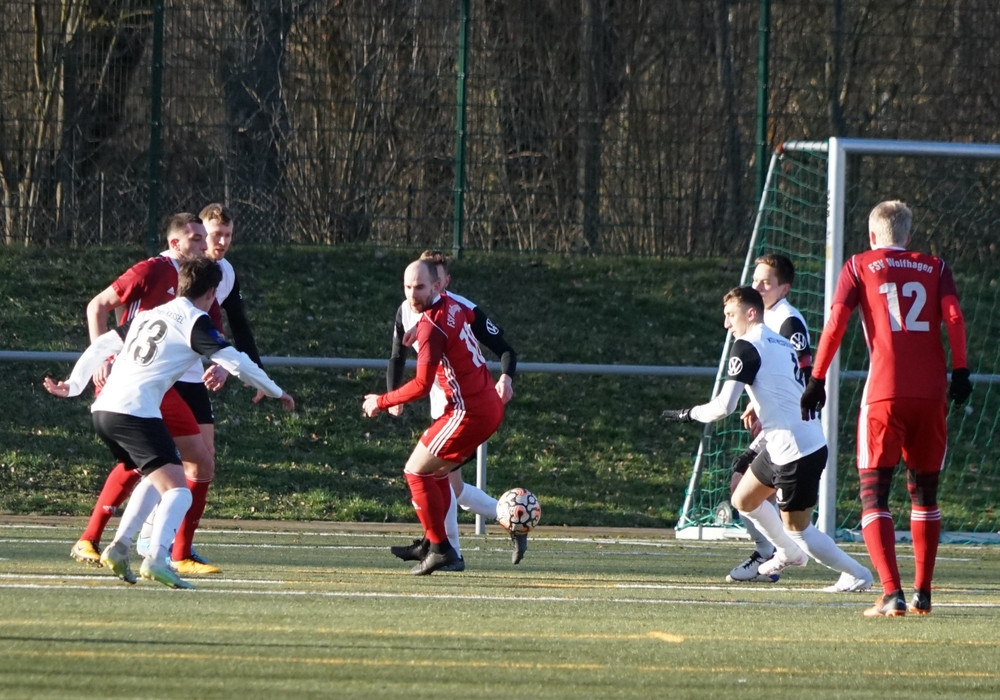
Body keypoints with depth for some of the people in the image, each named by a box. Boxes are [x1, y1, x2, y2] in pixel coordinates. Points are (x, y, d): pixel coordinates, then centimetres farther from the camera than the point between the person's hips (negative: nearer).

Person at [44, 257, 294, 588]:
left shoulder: (148, 316, 23)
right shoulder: (195, 322, 0)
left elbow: (101, 346, 26)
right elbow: (235, 361, -6)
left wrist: (73, 386, 32)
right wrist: (275, 391, 6)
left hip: (103, 410, 8)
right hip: (136, 412, -8)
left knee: (155, 479, 27)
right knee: (178, 492, -12)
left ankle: (119, 547, 16)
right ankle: (156, 559, -33)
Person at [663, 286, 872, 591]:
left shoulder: (747, 347, -13)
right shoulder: (782, 344, 14)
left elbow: (724, 406, -18)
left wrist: (689, 414, -3)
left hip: (794, 449, -9)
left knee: (798, 529, 2)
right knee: (744, 500, 23)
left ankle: (858, 574, 9)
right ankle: (789, 553, 40)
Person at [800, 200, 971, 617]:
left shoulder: (858, 267, 10)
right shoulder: (935, 268, 15)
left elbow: (836, 322, 1)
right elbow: (953, 317, 0)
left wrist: (817, 379, 2)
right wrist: (960, 371, -1)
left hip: (884, 393, -3)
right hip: (931, 393, 3)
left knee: (873, 495, -1)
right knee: (924, 493, 17)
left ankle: (892, 594, -17)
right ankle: (922, 593, 15)